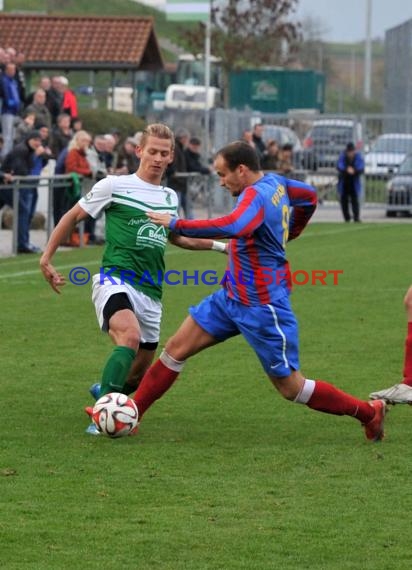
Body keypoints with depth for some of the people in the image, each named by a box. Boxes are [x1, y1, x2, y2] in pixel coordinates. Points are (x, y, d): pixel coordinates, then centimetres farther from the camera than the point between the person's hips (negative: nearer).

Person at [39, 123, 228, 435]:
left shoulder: (171, 197, 15)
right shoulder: (114, 186, -2)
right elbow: (73, 216, 8)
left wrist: (218, 245, 32)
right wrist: (47, 258, 4)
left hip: (150, 293, 6)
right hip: (115, 281, -6)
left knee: (139, 373, 8)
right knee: (130, 336, -35)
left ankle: (104, 392, 41)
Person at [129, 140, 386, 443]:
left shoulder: (256, 195, -26)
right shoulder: (275, 182, 2)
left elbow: (232, 227, -46)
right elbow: (309, 196, 20)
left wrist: (176, 225, -39)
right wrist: (287, 234, 29)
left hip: (262, 307, -10)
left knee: (291, 388, 2)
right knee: (176, 349, 4)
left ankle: (369, 412, 16)